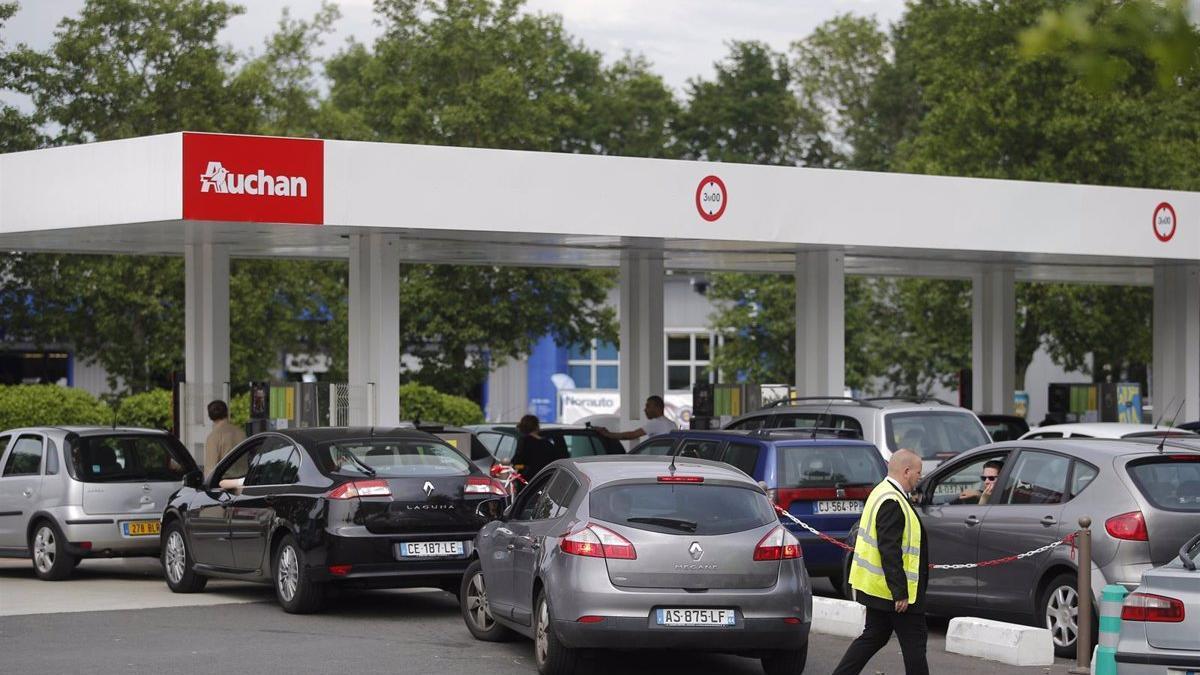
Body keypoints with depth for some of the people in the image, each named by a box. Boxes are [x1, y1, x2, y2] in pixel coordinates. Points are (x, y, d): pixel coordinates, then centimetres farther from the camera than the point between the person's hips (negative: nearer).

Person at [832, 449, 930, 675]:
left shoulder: (883, 494, 13)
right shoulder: (892, 503, -21)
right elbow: (890, 551, -25)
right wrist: (900, 593, -24)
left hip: (877, 587, 10)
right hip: (893, 589, -10)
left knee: (873, 637, 15)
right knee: (914, 641, -1)